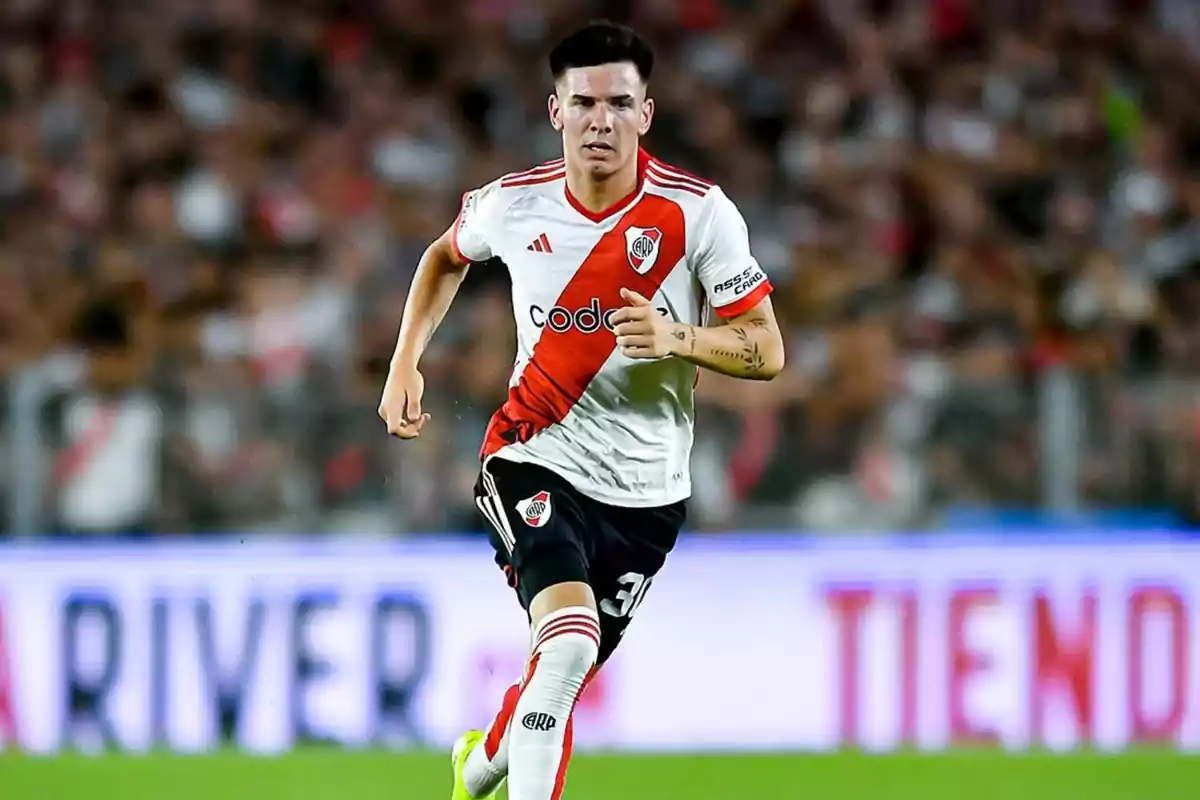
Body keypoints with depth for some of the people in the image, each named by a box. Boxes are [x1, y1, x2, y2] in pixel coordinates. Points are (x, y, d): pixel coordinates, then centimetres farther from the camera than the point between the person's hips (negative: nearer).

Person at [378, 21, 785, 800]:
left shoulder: (699, 211, -12)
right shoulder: (514, 204, -6)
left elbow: (767, 350, -9)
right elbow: (446, 255, 19)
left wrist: (679, 338, -28)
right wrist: (406, 363, 9)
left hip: (646, 491, 1)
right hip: (537, 462, -1)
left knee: (562, 676, 14)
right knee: (570, 642, -28)